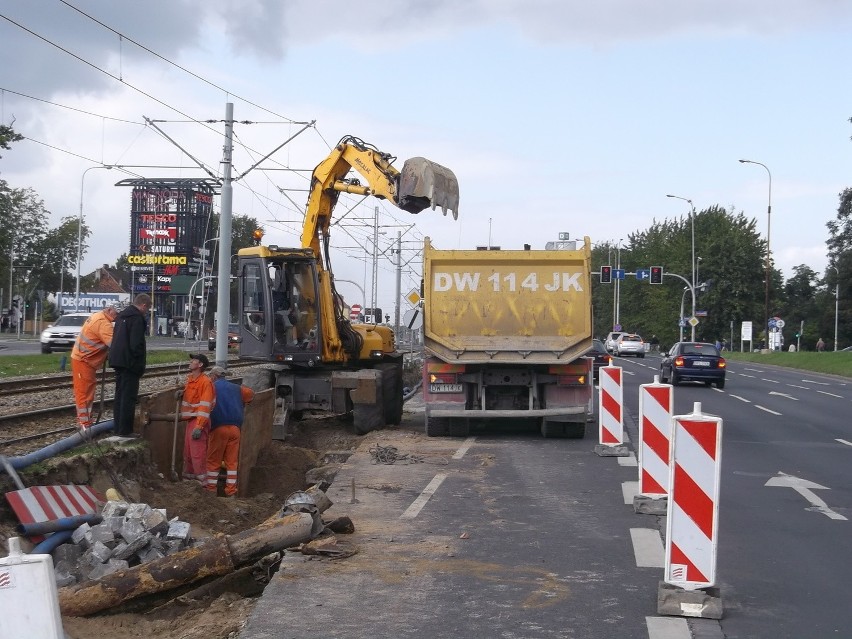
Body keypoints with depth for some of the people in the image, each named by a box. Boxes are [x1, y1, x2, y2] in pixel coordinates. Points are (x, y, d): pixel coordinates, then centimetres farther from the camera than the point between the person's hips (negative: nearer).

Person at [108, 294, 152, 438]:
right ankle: (125, 430, -4)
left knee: (120, 395, 15)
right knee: (129, 397, -5)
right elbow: (137, 345, -21)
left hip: (117, 361, 10)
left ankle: (119, 428, 20)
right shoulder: (137, 318, -15)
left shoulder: (122, 315, 16)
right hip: (130, 364, -10)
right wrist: (140, 366, -13)